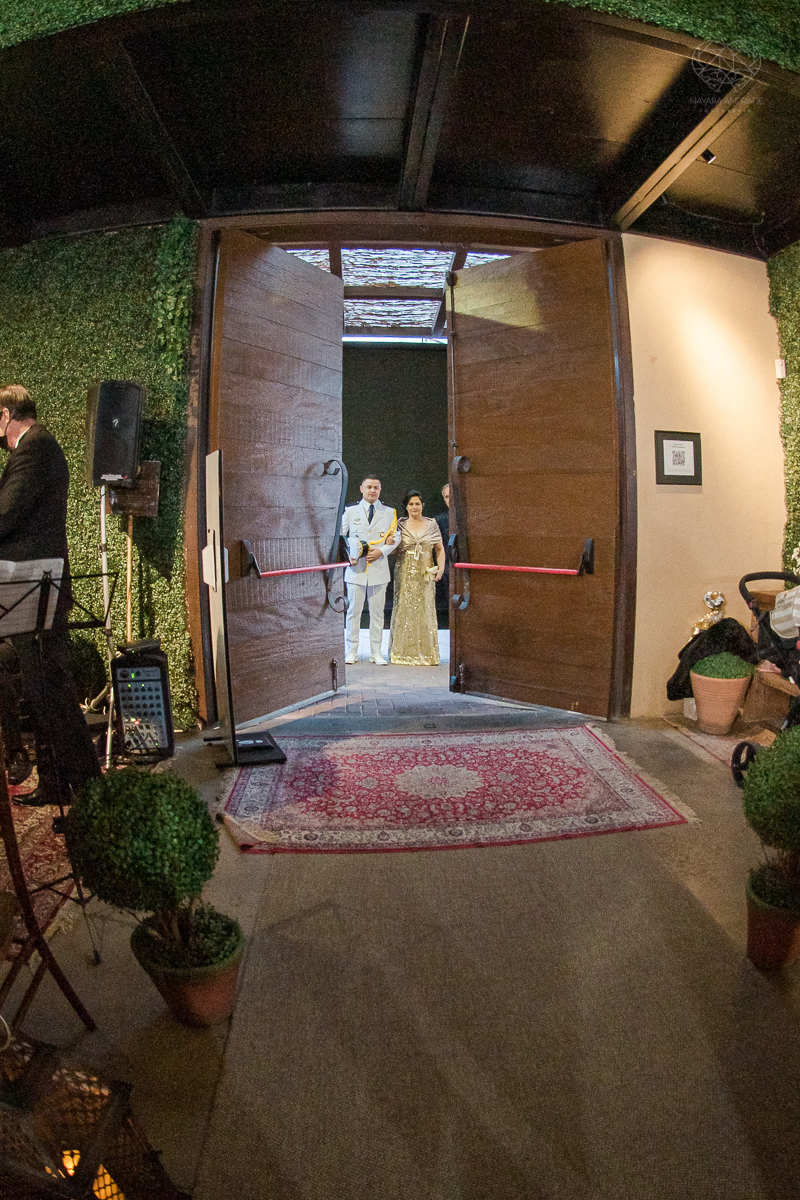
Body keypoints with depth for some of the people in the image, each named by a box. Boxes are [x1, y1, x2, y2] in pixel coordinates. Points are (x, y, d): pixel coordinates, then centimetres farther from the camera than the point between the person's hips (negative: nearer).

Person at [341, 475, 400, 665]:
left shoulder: (389, 512, 10)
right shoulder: (350, 511, 8)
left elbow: (396, 537, 6)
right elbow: (340, 535, 10)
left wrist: (381, 552, -10)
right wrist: (349, 554, -6)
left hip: (379, 568, 1)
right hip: (356, 567, -1)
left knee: (377, 612, 5)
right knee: (353, 611, 2)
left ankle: (376, 652, 14)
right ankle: (352, 652, 11)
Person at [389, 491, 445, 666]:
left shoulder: (432, 524, 6)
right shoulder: (400, 525, 6)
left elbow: (440, 549, 8)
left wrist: (441, 568, -5)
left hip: (425, 574, 0)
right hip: (405, 574, 0)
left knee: (425, 610, 1)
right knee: (404, 609, -1)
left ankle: (426, 653, 8)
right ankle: (404, 652, 7)